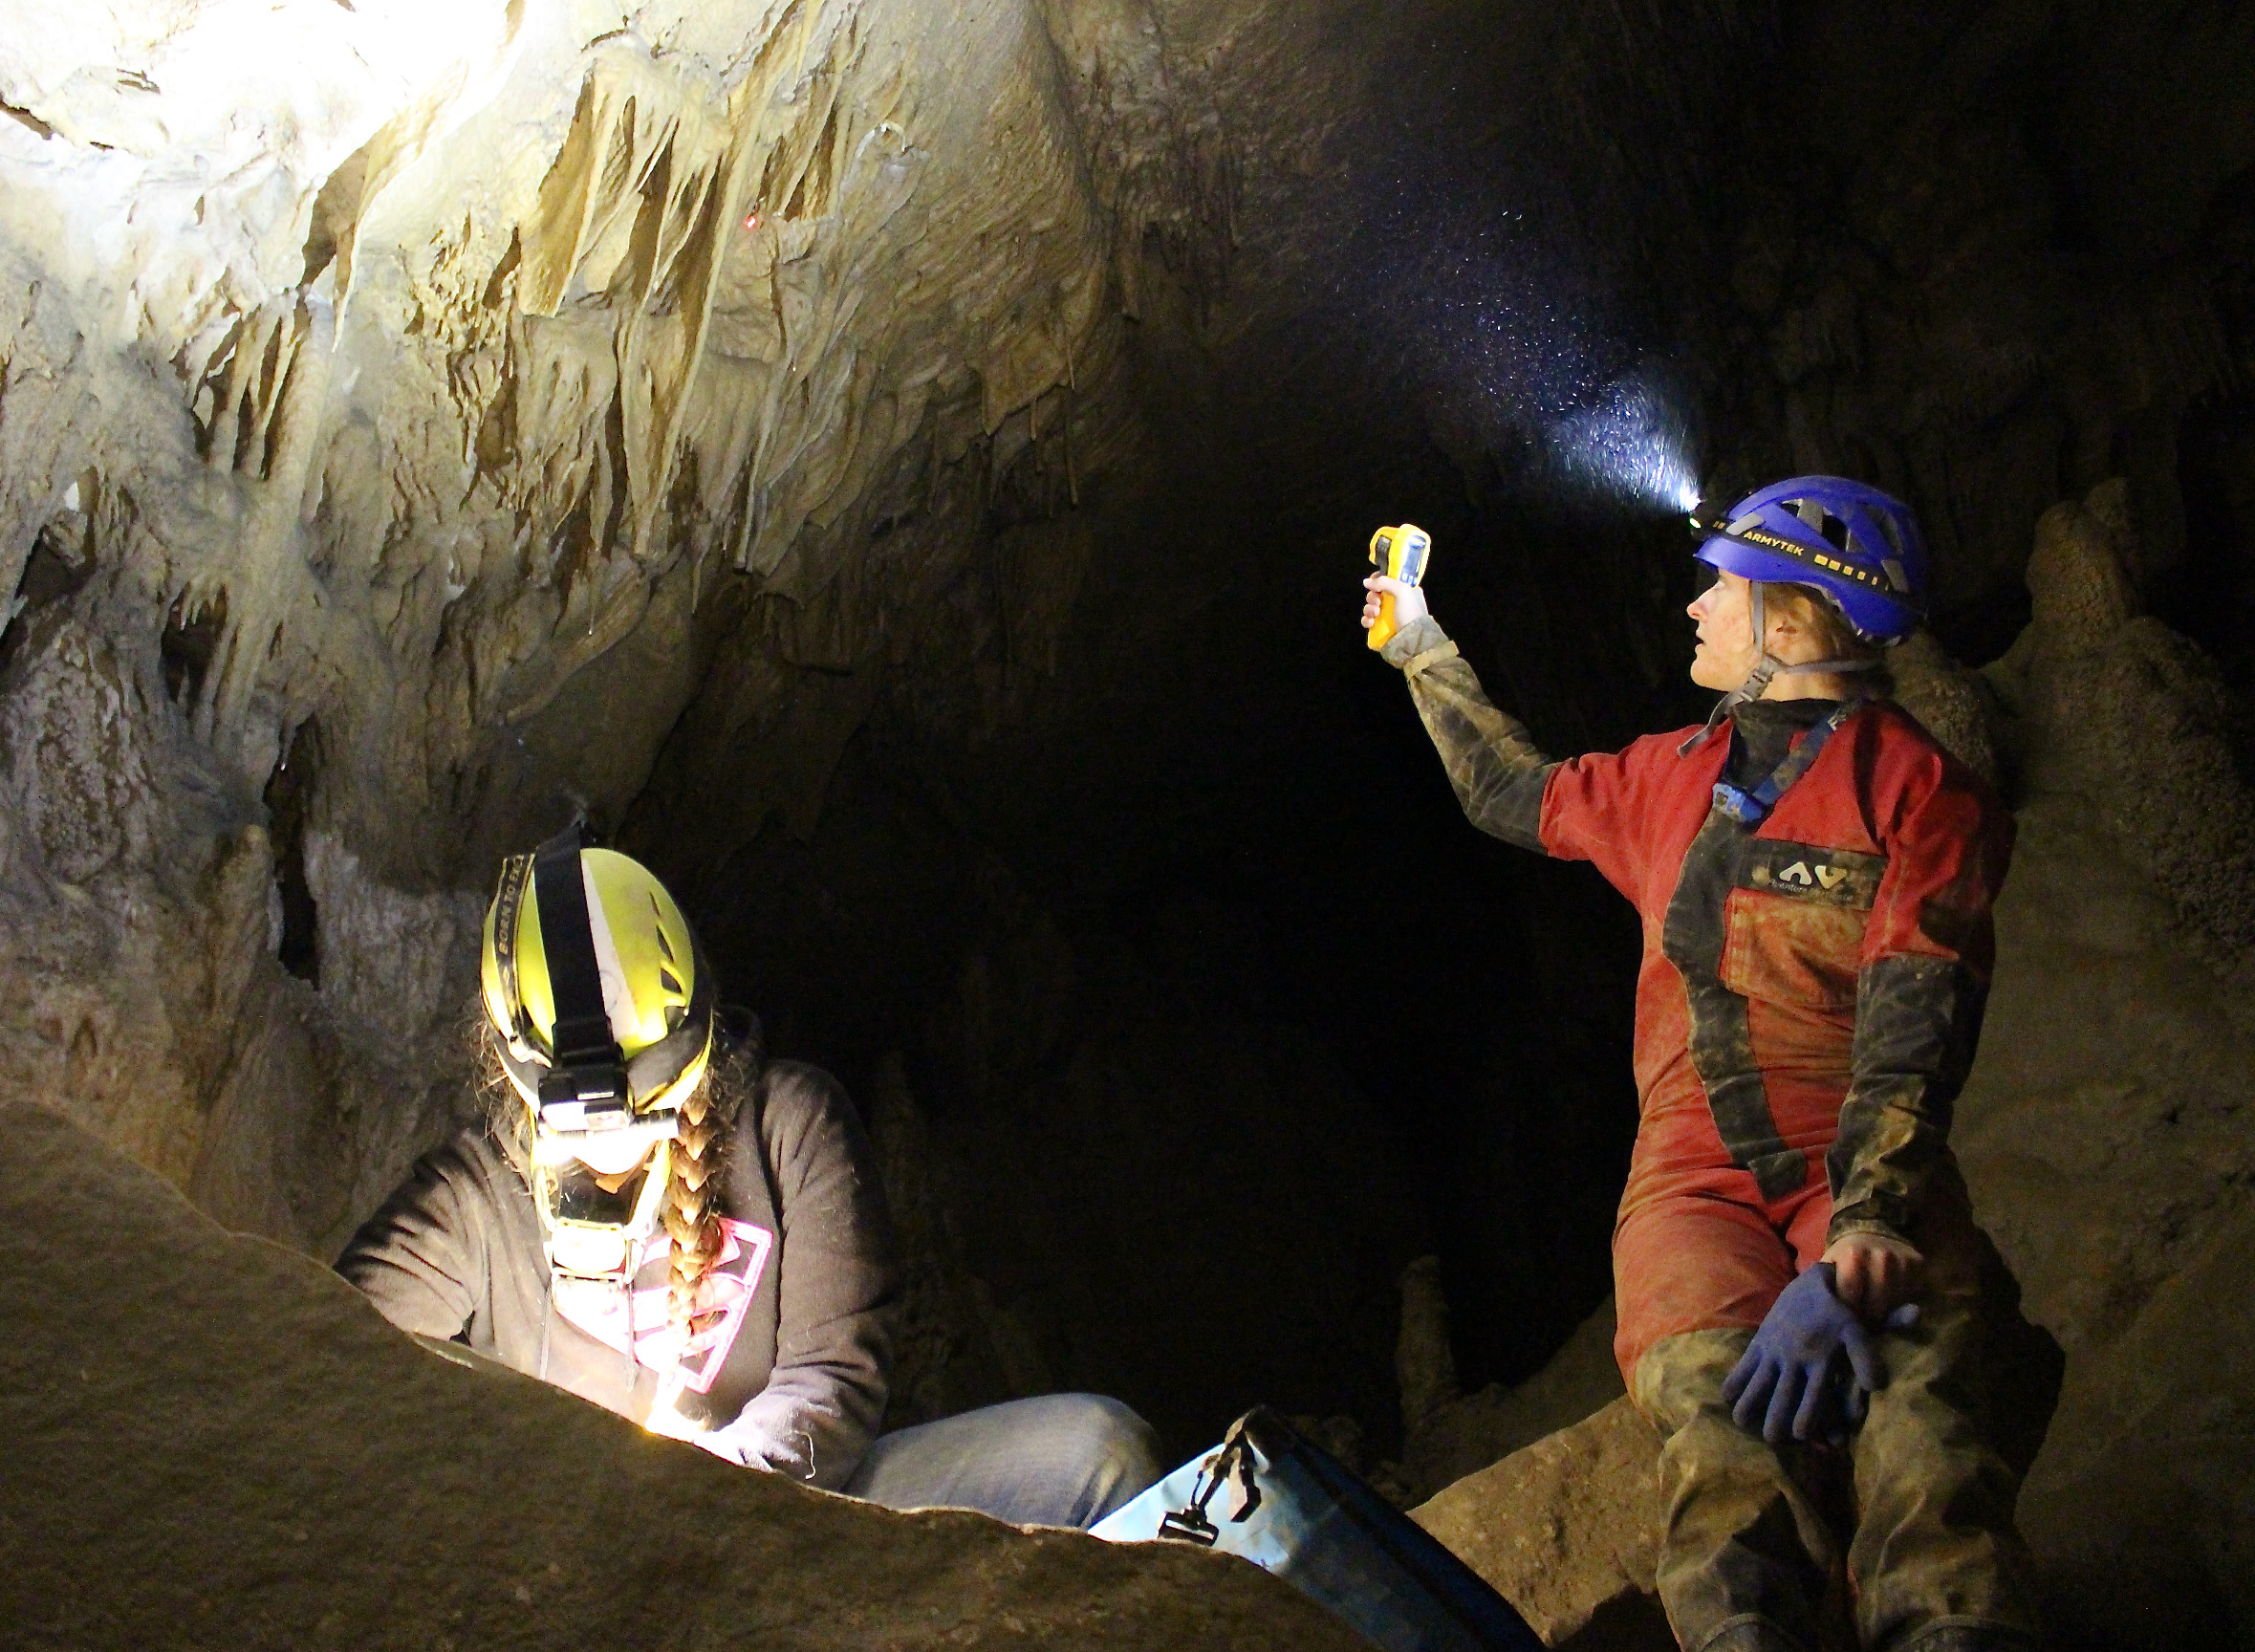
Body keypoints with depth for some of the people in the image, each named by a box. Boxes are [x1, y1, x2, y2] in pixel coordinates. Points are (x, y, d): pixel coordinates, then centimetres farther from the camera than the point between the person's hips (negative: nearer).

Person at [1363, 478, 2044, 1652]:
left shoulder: (1919, 790, 4)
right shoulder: (1674, 777, 21)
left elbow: (1912, 1038, -10)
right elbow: (1514, 794, 42)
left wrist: (1860, 1238, -25)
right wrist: (1424, 652, 49)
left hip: (1865, 1173, -3)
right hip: (1698, 1178, 3)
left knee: (1919, 1393, -38)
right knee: (1716, 1406, -33)